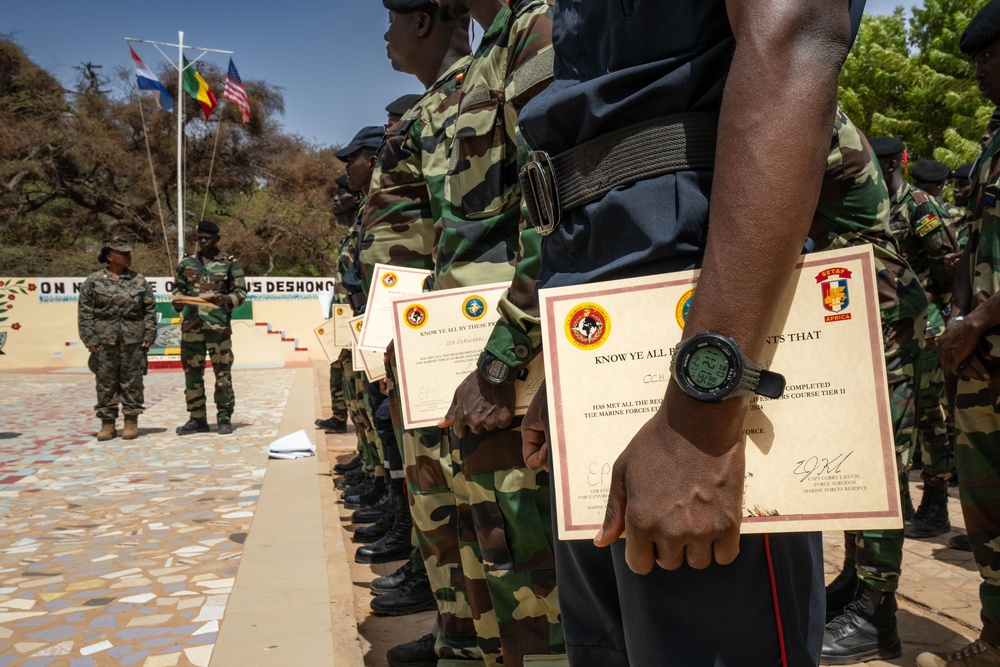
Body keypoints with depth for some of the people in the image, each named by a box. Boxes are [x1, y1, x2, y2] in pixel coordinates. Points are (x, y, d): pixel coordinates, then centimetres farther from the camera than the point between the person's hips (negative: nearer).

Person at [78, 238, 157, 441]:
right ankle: (107, 423, 13)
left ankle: (131, 422, 12)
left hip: (133, 339, 1)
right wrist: (90, 339, -6)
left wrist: (149, 336, -1)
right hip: (105, 339, -1)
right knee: (105, 380, 4)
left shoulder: (139, 280, 7)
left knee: (132, 380, 3)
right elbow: (85, 313, 1)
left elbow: (150, 310, 6)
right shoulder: (93, 281, 3)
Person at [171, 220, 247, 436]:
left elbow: (241, 293, 1)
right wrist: (178, 301, -3)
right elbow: (178, 289, 18)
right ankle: (197, 418, 18)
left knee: (223, 373, -2)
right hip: (191, 326, 4)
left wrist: (223, 299, -17)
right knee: (192, 373, 8)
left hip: (219, 326, -4)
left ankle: (224, 418, 8)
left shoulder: (229, 263, 3)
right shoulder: (186, 263, 12)